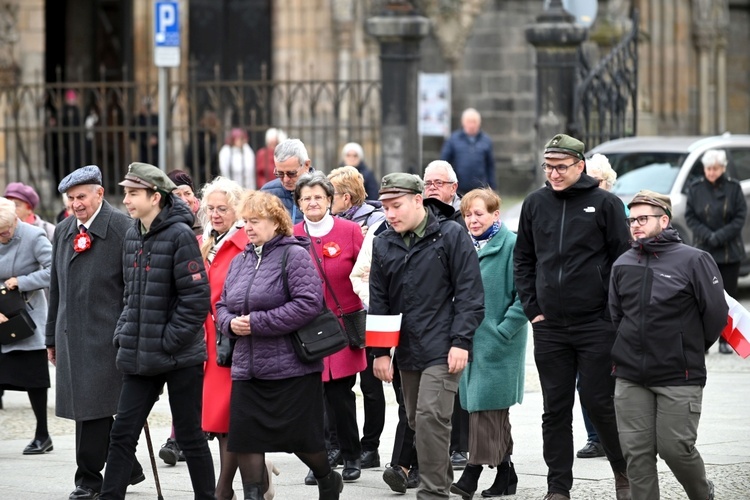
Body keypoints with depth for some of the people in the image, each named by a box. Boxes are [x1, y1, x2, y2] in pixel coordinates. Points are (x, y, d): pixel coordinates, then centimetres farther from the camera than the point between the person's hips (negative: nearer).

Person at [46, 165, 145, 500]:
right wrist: (52, 337, 20)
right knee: (82, 406, 8)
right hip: (72, 335, 7)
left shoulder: (122, 229, -7)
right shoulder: (63, 231, 14)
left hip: (106, 336, -7)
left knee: (94, 407, -8)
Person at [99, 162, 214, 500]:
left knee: (190, 436, 4)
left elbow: (197, 297, -16)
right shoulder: (132, 236, 8)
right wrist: (123, 334, 8)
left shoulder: (180, 235, -14)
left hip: (180, 357, -6)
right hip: (140, 357, 6)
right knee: (122, 433, 3)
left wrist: (169, 340, -15)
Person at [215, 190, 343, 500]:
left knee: (301, 436, 4)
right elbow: (222, 306, 19)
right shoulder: (239, 262, 13)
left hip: (291, 367, -6)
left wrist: (257, 322, -20)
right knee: (244, 438, -2)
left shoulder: (294, 254, -9)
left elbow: (309, 303, -20)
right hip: (247, 368, 6)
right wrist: (231, 323, -6)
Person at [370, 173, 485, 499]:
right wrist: (380, 351, 6)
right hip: (406, 350, 6)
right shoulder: (383, 244, 9)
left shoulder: (451, 235, -6)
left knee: (430, 418, -15)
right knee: (417, 421, 12)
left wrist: (461, 342, -13)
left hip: (442, 350, -6)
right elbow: (378, 302, 11)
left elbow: (469, 294, -8)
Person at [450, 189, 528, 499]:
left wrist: (503, 330, -17)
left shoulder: (511, 245, -10)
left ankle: (473, 473, -11)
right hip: (470, 337, 7)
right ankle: (504, 473, 18)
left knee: (485, 404, -10)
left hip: (498, 341, -7)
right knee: (494, 409, 12)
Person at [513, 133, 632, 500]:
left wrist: (613, 312, -7)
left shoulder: (605, 204, -3)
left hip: (596, 325, -4)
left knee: (598, 402, -2)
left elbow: (622, 260, -2)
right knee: (555, 408, 6)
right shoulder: (535, 204, 8)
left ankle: (625, 470, 18)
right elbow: (523, 260, 15)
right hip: (549, 327, 4)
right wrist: (532, 308, 6)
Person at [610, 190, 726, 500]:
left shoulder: (693, 260, -6)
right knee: (636, 452, 1)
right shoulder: (623, 265, 9)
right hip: (630, 377, 4)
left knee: (675, 448, -4)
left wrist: (691, 349, 7)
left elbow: (716, 314, -4)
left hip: (679, 379, -4)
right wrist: (629, 349, 12)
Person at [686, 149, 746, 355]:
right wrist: (707, 235, -13)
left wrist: (721, 236, -14)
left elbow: (741, 216, -3)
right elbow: (690, 216, 2)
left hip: (730, 251, 0)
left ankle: (725, 340, 10)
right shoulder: (696, 188, 1)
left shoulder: (733, 188, -2)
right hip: (703, 250, 0)